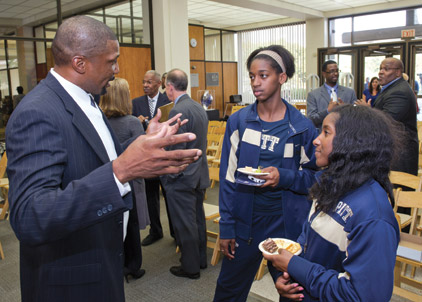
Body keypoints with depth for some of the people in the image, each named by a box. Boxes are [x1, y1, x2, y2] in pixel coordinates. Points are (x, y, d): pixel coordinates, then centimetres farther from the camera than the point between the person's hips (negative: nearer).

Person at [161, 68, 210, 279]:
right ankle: (200, 259, 33)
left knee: (184, 224, 5)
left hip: (182, 177, -9)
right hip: (200, 173, 9)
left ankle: (190, 267, 18)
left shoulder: (178, 111, -20)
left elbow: (176, 149, -21)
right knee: (198, 219, 19)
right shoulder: (199, 108, 8)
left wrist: (170, 175, -9)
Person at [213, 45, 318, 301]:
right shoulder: (238, 121, -1)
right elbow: (228, 177, 0)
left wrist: (284, 177, -19)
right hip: (245, 221, 2)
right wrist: (226, 228, -2)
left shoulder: (302, 126, -5)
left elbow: (316, 175, 1)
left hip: (287, 222, -1)